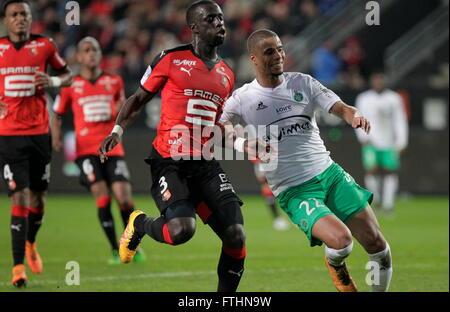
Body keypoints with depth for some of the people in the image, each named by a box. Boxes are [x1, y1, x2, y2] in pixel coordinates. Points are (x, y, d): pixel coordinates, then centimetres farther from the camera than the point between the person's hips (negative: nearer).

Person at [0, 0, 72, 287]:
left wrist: (53, 81, -6)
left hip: (39, 132, 2)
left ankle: (31, 244, 38)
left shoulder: (44, 46, 4)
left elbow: (67, 74, 16)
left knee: (38, 197, 9)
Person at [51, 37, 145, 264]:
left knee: (124, 197, -8)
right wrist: (56, 137, -4)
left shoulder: (114, 82, 11)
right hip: (86, 149, -2)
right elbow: (57, 115, 14)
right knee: (102, 199, -12)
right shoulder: (71, 86, 6)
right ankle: (114, 249, -1)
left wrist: (121, 109, 3)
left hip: (112, 148, 2)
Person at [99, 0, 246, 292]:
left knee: (236, 236, -10)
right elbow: (139, 99, 8)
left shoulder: (227, 74, 17)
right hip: (169, 162, -5)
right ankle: (140, 224, 10)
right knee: (182, 229, -26)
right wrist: (117, 131, -7)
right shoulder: (171, 59, 0)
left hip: (205, 164, 5)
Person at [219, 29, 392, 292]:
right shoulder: (243, 98, 0)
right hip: (294, 191, -4)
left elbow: (340, 107, 1)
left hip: (330, 173, 4)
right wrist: (243, 143, -23)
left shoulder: (302, 83, 7)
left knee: (377, 246, -5)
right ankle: (335, 265, 10)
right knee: (340, 239, -27)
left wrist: (355, 116, -23)